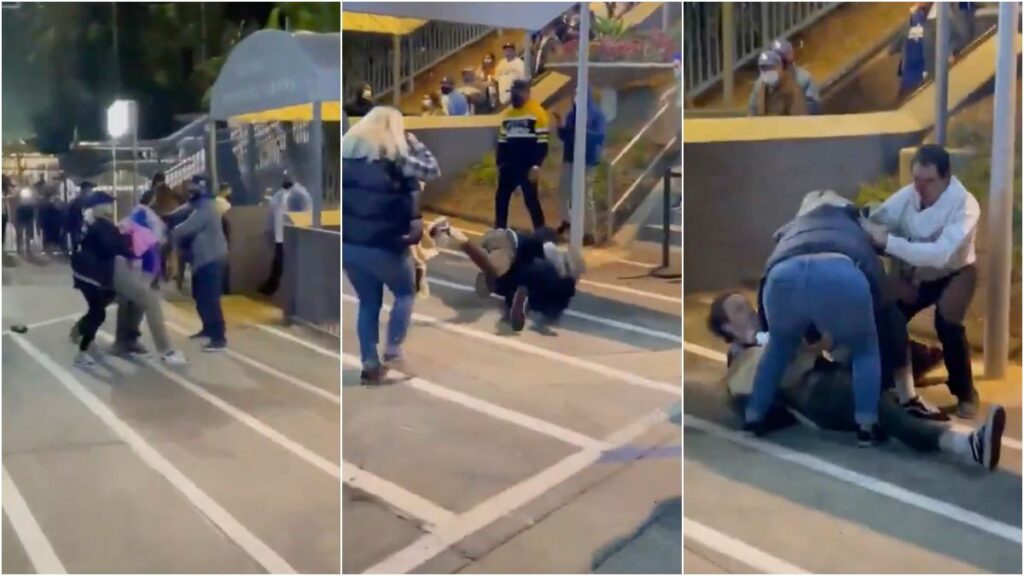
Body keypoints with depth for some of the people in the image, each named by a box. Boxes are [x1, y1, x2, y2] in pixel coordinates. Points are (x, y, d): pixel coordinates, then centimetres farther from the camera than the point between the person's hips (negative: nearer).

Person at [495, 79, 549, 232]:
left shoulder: (537, 113, -9)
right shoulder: (507, 114, 12)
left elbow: (542, 143, -11)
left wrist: (536, 166, -17)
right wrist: (499, 163, 11)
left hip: (528, 167, -6)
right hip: (509, 166, 6)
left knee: (531, 200, -3)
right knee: (501, 197, 9)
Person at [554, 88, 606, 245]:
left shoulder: (596, 114, -7)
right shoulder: (572, 114, 10)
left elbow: (599, 137, -15)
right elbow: (564, 136, 14)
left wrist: (584, 131, -29)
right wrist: (560, 125, -4)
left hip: (586, 161, -6)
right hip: (569, 159, 6)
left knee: (585, 197, -6)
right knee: (563, 192, 14)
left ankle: (589, 233, -1)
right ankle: (566, 221, 37)